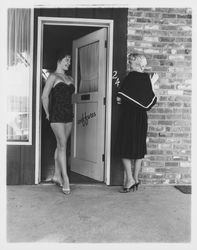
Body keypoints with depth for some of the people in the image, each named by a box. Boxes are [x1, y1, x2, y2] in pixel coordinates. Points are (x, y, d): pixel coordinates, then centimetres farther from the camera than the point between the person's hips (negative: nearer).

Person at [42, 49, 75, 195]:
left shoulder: (70, 78, 17)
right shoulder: (53, 76, -3)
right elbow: (44, 96, -7)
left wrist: (69, 110, 15)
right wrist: (48, 113, -3)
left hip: (68, 114, 6)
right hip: (57, 114, -6)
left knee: (61, 145, 10)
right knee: (63, 145, -11)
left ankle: (57, 175, 21)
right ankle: (65, 179, -8)